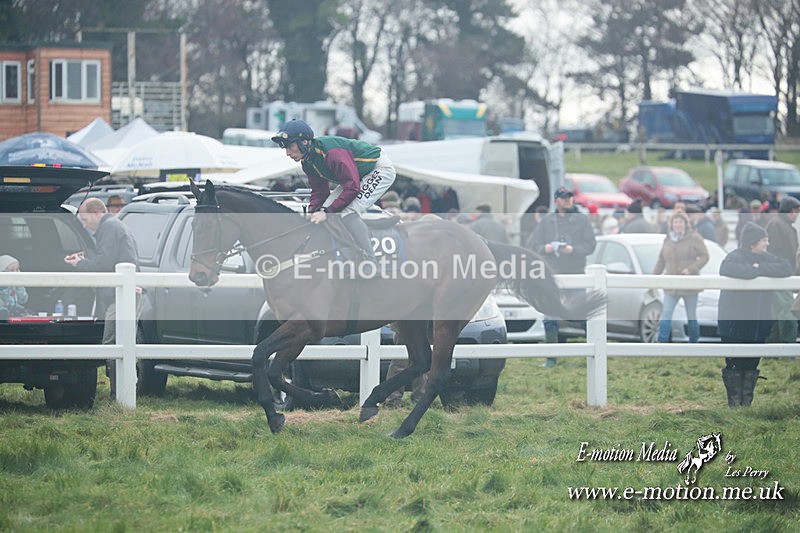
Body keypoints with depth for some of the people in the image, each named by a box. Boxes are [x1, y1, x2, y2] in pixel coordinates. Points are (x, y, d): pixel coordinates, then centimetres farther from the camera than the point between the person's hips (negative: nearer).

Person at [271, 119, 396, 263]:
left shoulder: (331, 152, -33)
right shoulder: (308, 162, -4)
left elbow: (352, 188, -34)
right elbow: (319, 191, 5)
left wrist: (326, 212, -33)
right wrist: (311, 214, -13)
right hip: (357, 176, 10)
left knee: (349, 214, -26)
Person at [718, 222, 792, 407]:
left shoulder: (765, 258, 10)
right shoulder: (735, 257, -9)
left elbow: (786, 268, -4)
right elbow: (728, 269, -33)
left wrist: (761, 268, -16)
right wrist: (756, 270, -22)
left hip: (759, 323, 6)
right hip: (735, 324, -6)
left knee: (751, 366, 11)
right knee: (735, 366, -2)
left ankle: (747, 402, 19)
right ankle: (734, 403, 5)